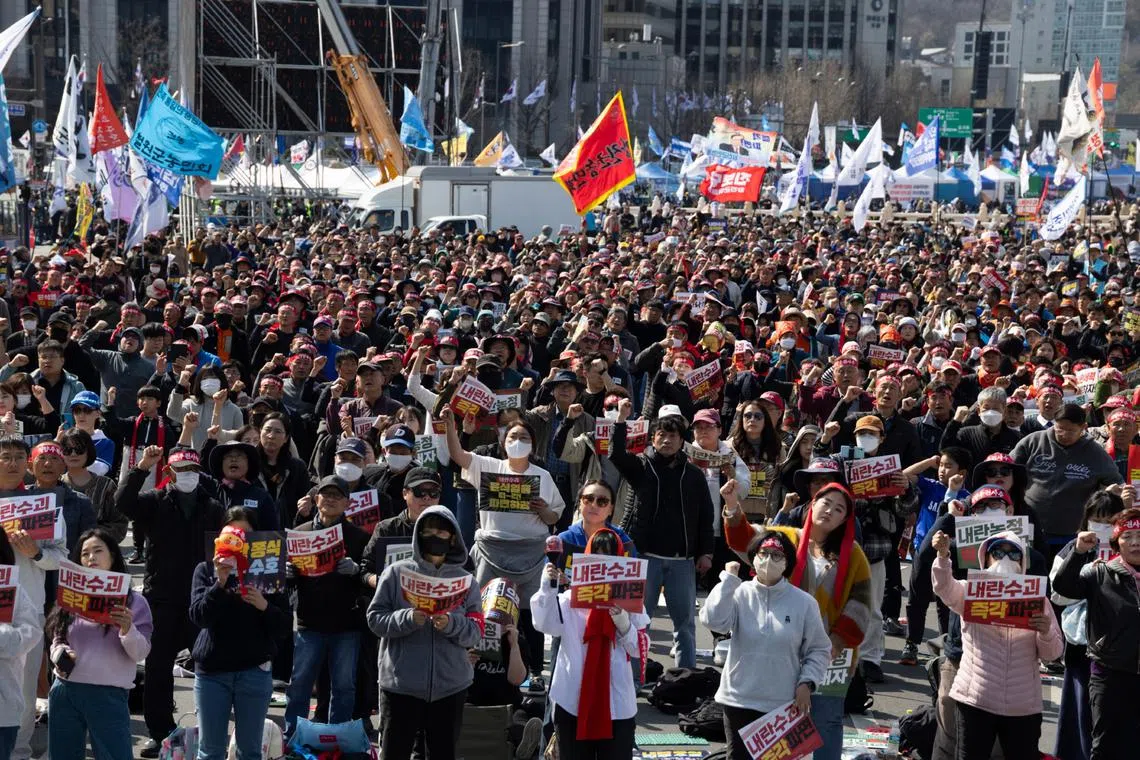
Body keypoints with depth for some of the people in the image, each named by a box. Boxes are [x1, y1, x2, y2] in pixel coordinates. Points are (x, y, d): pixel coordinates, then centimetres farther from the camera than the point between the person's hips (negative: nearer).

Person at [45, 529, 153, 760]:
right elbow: (56, 640, 14)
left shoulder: (132, 600, -1)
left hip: (107, 695, -4)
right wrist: (60, 654, -8)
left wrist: (127, 629, -26)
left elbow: (140, 653, -7)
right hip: (64, 691, 4)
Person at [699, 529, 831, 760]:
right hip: (739, 700, 0)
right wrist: (728, 579, -16)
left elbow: (819, 649, 3)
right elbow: (713, 620, -20)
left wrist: (806, 683, -8)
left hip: (785, 704, 0)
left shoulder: (804, 602, -3)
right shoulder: (740, 594, -3)